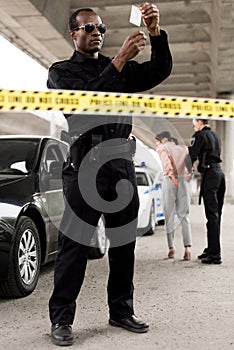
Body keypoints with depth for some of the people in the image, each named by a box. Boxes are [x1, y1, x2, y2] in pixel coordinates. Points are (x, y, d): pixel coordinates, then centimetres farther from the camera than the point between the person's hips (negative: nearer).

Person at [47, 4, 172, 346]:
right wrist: (120, 59, -19)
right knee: (74, 244, -3)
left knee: (124, 242, 9)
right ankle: (61, 319, 5)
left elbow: (161, 71, 6)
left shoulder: (121, 68, 18)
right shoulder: (61, 71, 5)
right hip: (85, 165, -5)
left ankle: (121, 311, 21)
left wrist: (156, 32, -9)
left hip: (122, 164, 5)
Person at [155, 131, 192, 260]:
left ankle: (171, 248, 6)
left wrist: (171, 176, -26)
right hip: (184, 181, 3)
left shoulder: (162, 148, 5)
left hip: (169, 181, -3)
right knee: (184, 215, 6)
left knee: (169, 215, 7)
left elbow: (166, 161, -14)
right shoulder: (183, 148, 20)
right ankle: (187, 248, -9)